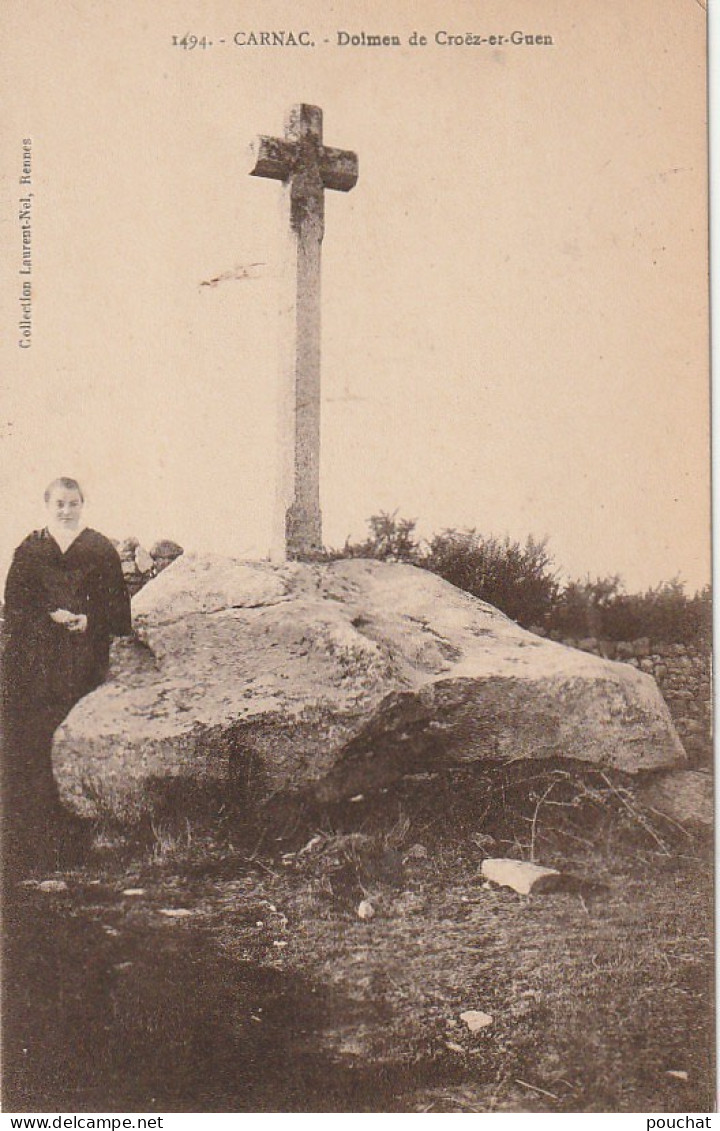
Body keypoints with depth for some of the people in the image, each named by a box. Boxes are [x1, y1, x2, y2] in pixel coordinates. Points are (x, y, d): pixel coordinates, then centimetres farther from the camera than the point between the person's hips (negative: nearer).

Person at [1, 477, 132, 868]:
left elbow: (116, 602, 7)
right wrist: (51, 616, -10)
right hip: (35, 656, 1)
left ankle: (76, 816, -3)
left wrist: (90, 620, -11)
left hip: (84, 656, -1)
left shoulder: (101, 550, 10)